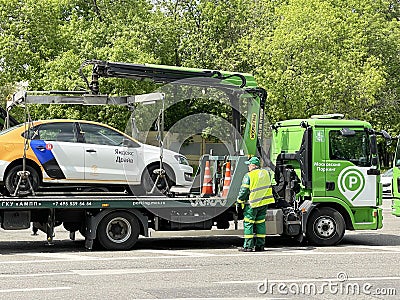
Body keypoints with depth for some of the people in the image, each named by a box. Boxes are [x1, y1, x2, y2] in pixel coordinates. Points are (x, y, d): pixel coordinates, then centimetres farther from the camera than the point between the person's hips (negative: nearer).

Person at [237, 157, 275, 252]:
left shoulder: (248, 176, -13)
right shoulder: (266, 173, 7)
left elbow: (243, 191, -11)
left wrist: (239, 201, -2)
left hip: (252, 204, -6)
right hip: (264, 203, 6)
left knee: (248, 223, 0)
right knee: (260, 223, 13)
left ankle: (248, 246, -3)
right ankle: (260, 245, 13)